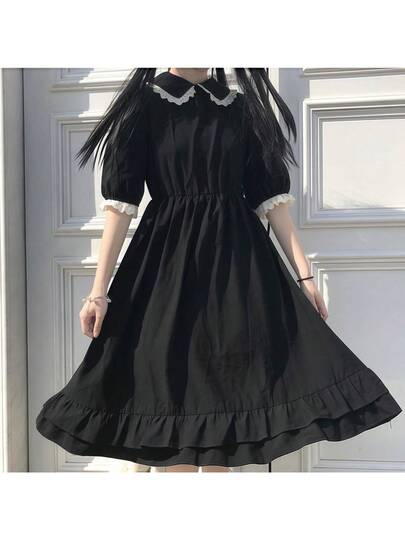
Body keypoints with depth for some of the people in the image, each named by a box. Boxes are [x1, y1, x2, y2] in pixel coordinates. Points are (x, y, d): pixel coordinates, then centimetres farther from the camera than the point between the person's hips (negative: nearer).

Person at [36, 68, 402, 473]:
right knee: (174, 384, 2)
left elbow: (270, 196, 7)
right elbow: (121, 200, -6)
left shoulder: (242, 106, 8)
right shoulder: (144, 102, -1)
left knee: (225, 387, 5)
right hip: (169, 262, -2)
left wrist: (303, 275, 2)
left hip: (238, 260, 3)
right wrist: (100, 290, -11)